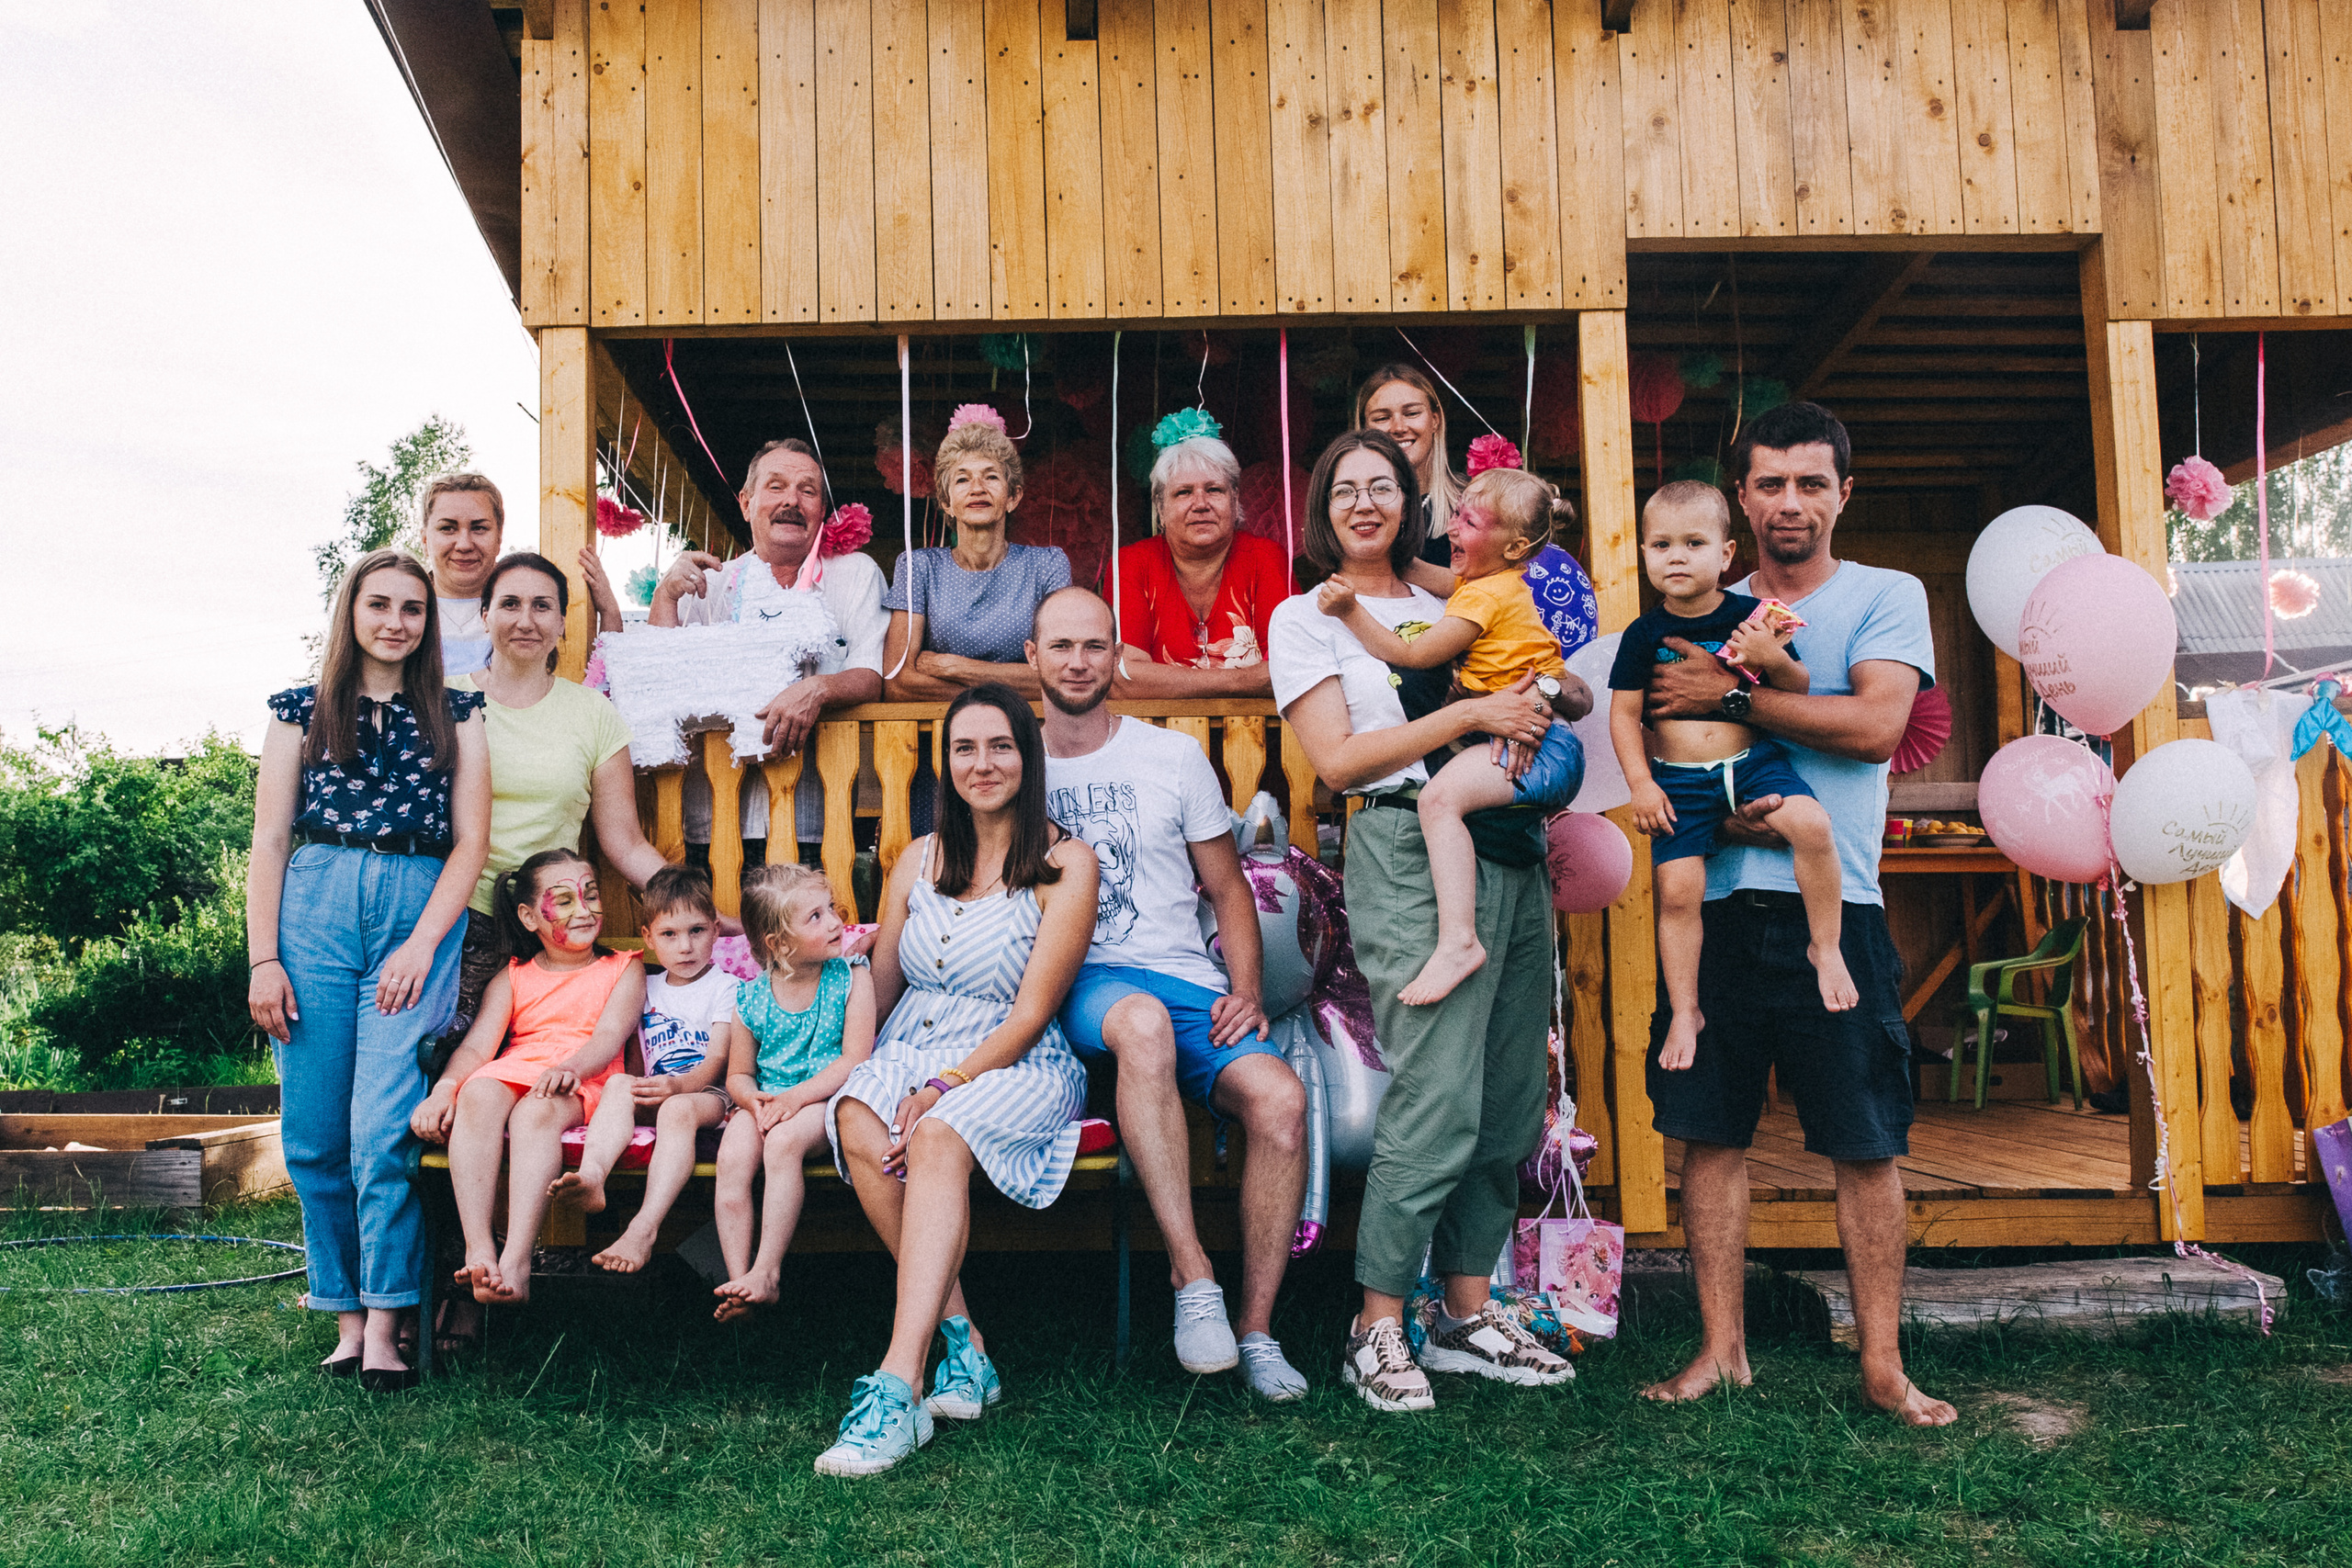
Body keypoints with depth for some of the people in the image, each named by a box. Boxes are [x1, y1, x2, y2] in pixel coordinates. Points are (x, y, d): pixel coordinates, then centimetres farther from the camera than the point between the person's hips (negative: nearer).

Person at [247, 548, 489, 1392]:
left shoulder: (455, 716, 12)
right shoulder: (301, 712, 12)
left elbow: (470, 840, 6)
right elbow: (269, 841, 7)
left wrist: (422, 945, -5)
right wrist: (263, 959, -1)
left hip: (420, 915, -1)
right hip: (314, 911, 1)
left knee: (384, 1127, -11)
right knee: (314, 1133, 0)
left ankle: (384, 1328, -5)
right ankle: (348, 1313, 12)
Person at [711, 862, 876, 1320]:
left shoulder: (852, 981, -3)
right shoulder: (751, 1000, 3)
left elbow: (855, 1059, -10)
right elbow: (738, 1073, 11)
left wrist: (795, 1097, -20)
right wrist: (754, 1099, -13)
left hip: (826, 1098, -3)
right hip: (765, 1102, 3)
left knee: (784, 1140, -33)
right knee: (732, 1156, -26)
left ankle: (766, 1271, -26)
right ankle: (740, 1281, -21)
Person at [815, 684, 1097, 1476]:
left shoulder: (1065, 863, -2)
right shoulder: (919, 860, 15)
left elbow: (1028, 1017, -8)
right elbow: (878, 991, 16)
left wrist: (945, 1087, -20)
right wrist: (838, 1071, -2)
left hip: (1014, 1065, -4)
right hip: (908, 1052, 4)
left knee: (940, 1139, -35)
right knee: (860, 1128, -30)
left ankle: (897, 1386, -42)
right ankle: (960, 1338, -23)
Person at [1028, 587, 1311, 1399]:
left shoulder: (1174, 756, 12)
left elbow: (1228, 890, 15)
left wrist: (1245, 993, -2)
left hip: (1186, 978, 2)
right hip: (1076, 988, -2)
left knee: (1279, 1097, -28)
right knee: (1142, 1020, -40)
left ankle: (1256, 1329, -14)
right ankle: (1192, 1276, -34)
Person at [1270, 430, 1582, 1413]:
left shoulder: (1447, 605, 22)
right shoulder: (1307, 616, 5)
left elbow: (1557, 691, 26)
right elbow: (1336, 759, -7)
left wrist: (1544, 698, 1)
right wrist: (1472, 714, -12)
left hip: (1510, 850, 6)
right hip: (1410, 851, -6)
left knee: (1510, 1100, 6)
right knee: (1438, 1098, -13)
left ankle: (1468, 1314, 18)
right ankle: (1378, 1329, 1)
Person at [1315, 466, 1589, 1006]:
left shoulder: (1487, 596, -13)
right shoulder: (1477, 581, 17)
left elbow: (1413, 656, -15)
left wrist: (1351, 611, -15)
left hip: (1541, 748, -12)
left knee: (1440, 795, -32)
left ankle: (1457, 940, -38)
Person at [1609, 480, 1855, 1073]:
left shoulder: (1750, 616, 0)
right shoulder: (1645, 634, 0)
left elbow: (1800, 690, 5)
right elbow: (1623, 714, 3)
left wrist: (1773, 658, -17)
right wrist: (1641, 785, -6)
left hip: (1752, 760, 0)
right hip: (1678, 779, 0)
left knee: (1811, 824, -26)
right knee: (1676, 890, -9)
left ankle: (1825, 948, -6)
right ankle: (1685, 1012, 8)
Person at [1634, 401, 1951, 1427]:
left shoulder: (1887, 596, 5)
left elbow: (1875, 725, -11)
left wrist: (1730, 691, -11)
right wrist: (1715, 813, -11)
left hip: (1834, 907, -2)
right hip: (1716, 900, 3)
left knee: (1867, 1146, 1)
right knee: (1709, 1134, 5)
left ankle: (1883, 1366, 13)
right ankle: (1722, 1351, 17)